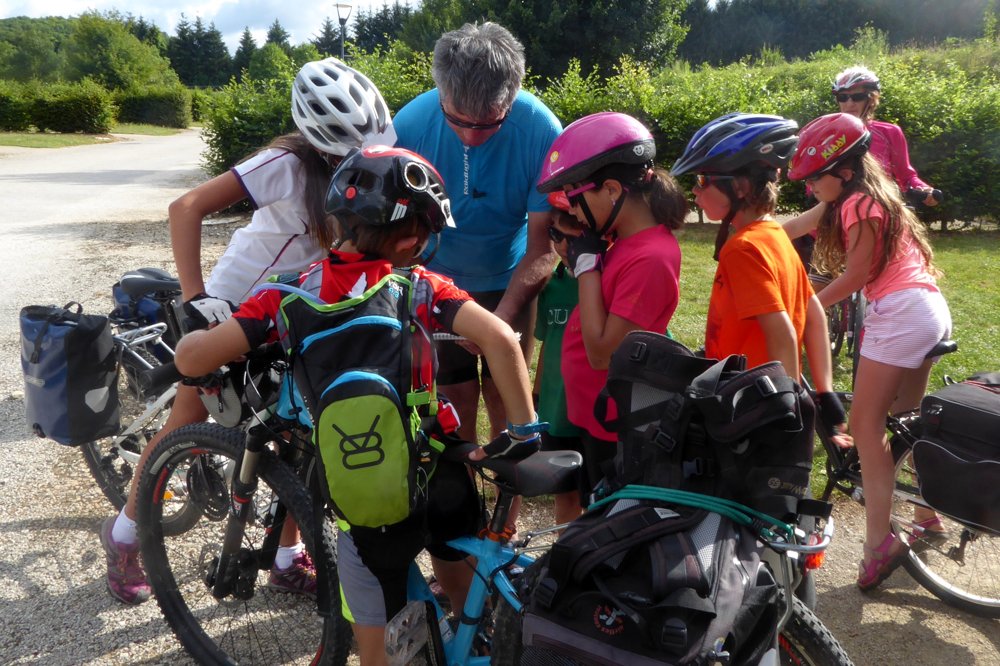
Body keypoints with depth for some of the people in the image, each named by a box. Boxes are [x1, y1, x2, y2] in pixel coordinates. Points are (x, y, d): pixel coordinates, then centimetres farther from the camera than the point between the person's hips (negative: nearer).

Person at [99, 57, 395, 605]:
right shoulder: (287, 164, -27)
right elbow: (187, 208, -32)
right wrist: (195, 297, -38)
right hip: (232, 308, -5)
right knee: (187, 424, 6)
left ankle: (289, 558, 20)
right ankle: (124, 530, 30)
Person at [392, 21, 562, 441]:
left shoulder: (542, 131, -26)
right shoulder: (410, 124, -24)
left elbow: (542, 249, -23)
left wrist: (501, 318, -34)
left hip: (509, 283, 0)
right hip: (436, 281, 1)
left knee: (502, 396, 5)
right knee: (456, 398, 2)